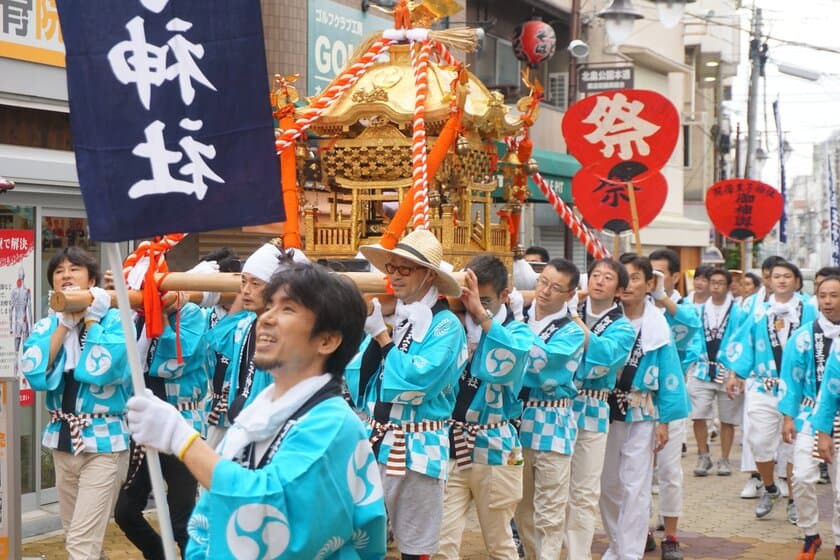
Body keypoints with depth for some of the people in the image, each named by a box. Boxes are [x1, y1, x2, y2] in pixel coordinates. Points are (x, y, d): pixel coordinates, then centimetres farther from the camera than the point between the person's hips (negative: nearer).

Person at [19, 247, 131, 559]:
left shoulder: (114, 320, -7)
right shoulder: (48, 326, 6)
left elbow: (104, 368, -25)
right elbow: (35, 374, -11)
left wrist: (90, 318, -14)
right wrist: (65, 324, -11)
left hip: (103, 442, -6)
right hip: (63, 440, 6)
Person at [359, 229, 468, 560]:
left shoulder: (446, 326, -11)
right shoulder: (391, 315, 9)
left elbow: (416, 381, -22)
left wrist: (379, 334, -15)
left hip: (417, 448, -6)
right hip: (375, 440, 6)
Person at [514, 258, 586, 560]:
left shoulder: (571, 332, -6)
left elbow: (538, 359, -25)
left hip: (551, 425, -4)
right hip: (516, 417, 4)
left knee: (549, 511, 0)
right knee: (521, 504, 14)